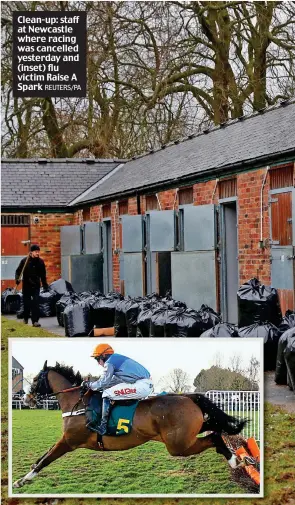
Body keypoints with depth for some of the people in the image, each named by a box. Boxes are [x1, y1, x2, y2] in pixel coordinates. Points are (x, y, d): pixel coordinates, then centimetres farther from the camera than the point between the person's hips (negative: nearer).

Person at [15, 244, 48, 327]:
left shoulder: (40, 262, 2)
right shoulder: (25, 261, -5)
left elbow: (43, 275, 10)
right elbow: (18, 271, 0)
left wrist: (45, 285, 11)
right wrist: (17, 279, -18)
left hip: (36, 286, 1)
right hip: (26, 285, -1)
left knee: (35, 303, -10)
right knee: (26, 303, 9)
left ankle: (35, 321, -11)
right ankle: (25, 318, 31)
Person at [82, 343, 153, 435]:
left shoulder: (109, 363, -4)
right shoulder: (117, 359, 23)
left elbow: (102, 383, -4)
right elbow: (111, 381, 29)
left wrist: (89, 385, 11)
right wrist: (92, 384, 27)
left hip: (141, 385, -10)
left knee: (107, 394, -7)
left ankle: (103, 426, -9)